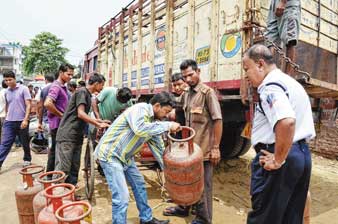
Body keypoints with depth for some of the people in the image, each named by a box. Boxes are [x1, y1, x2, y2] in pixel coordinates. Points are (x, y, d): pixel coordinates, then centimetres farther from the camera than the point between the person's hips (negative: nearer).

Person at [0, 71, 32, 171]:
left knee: (25, 143, 10)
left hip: (22, 121, -4)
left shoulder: (23, 89, -6)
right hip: (9, 122, 4)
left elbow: (28, 105, -11)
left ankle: (27, 159, 29)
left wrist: (25, 119, -18)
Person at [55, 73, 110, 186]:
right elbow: (80, 114, -18)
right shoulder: (82, 92, -9)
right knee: (63, 169, -7)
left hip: (77, 137, 9)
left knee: (74, 169, 10)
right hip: (67, 136, -9)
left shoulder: (88, 95, 18)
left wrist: (101, 121, 18)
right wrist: (98, 124, -15)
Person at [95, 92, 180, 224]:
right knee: (122, 197, -11)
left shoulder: (154, 122, 5)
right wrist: (168, 125, -34)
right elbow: (140, 129, -42)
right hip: (110, 154, -9)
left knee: (139, 185, 19)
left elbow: (158, 147, 10)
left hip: (126, 156, 10)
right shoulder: (140, 109, -21)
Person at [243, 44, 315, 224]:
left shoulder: (270, 86, -16)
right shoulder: (292, 83, 16)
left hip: (282, 156, -10)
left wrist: (278, 160, -21)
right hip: (302, 153, 10)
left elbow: (287, 122, -33)